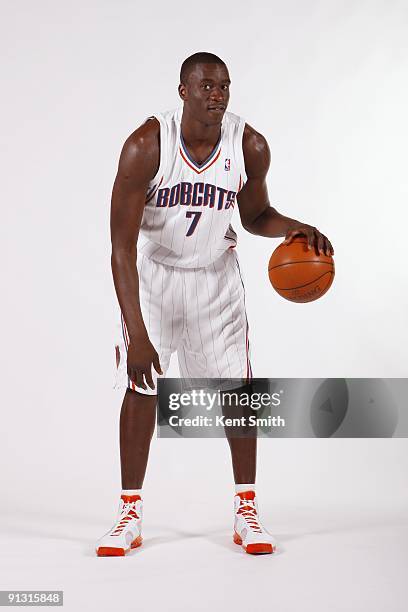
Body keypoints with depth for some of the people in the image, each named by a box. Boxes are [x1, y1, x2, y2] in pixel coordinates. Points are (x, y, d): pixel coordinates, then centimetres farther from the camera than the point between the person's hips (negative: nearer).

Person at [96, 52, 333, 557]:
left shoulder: (250, 147, -16)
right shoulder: (145, 145, -26)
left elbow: (255, 216, 3)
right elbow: (122, 246, -27)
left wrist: (294, 228, -20)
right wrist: (138, 335, -33)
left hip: (215, 272, 2)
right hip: (152, 271, -2)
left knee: (237, 386, -1)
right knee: (141, 385, -2)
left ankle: (246, 511, 13)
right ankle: (130, 514, 12)